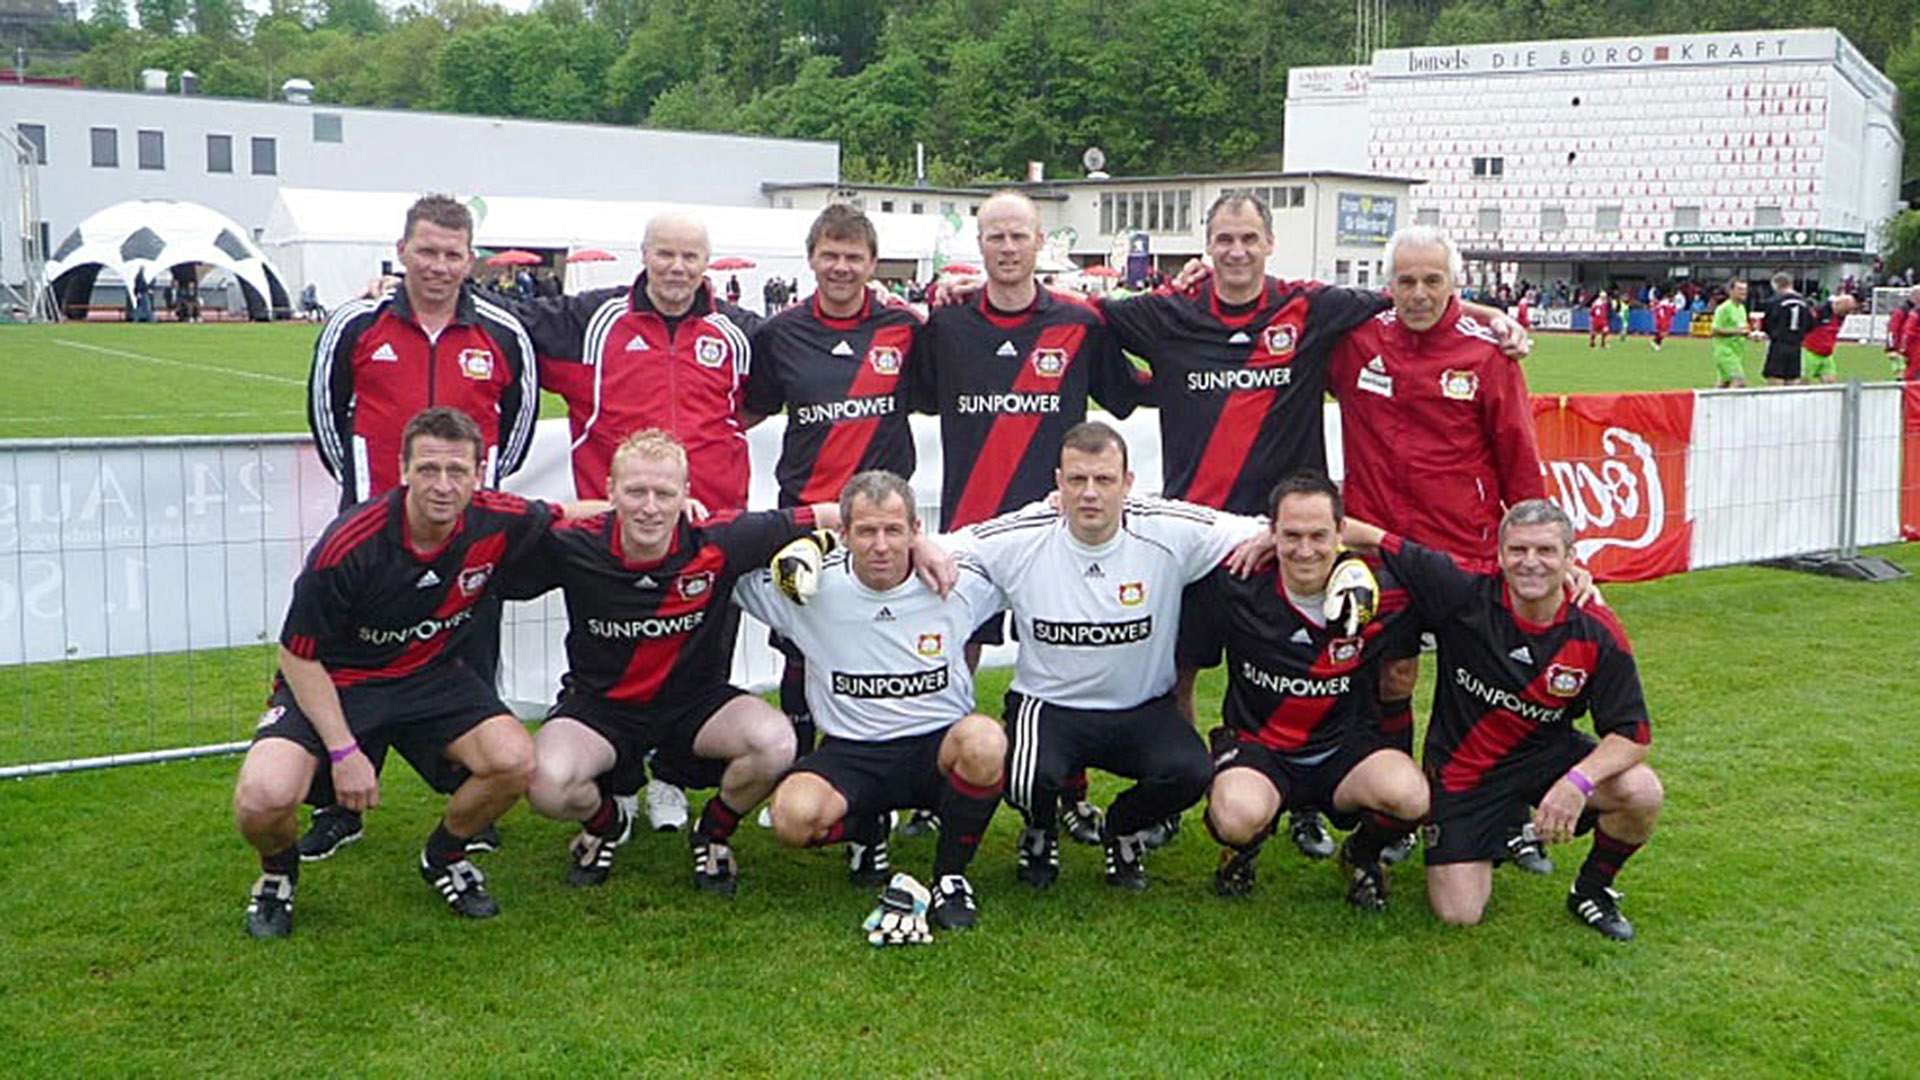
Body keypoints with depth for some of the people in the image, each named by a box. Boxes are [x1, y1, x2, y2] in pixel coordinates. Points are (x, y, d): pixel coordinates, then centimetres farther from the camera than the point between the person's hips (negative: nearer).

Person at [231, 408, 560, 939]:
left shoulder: (500, 522, -16)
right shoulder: (348, 547, -26)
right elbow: (299, 656, -14)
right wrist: (344, 751, -17)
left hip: (430, 677, 4)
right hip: (330, 682, -3)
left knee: (514, 759, -22)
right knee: (264, 797, -28)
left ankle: (443, 856, 11)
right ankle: (277, 873, 12)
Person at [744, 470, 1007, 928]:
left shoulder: (959, 581, -4)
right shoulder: (811, 585, -6)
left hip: (938, 747, 0)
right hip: (849, 754, 0)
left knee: (984, 741, -35)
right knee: (794, 815, -31)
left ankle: (951, 874, -9)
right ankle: (866, 831, 8)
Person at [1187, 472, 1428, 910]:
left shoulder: (1378, 594, -10)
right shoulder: (1238, 587, -11)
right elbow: (1187, 662, 2)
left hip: (1347, 747, 1)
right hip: (1257, 746, -1)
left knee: (1410, 794, -29)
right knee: (1239, 816, -33)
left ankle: (1362, 854, 7)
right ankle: (1242, 848, 7)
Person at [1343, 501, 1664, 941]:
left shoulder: (1597, 632, -15)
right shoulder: (1466, 592, -20)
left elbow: (1632, 732, -14)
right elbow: (1366, 537, -16)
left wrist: (1578, 781, -32)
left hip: (1547, 753, 1)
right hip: (1462, 767, -1)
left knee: (1642, 792, -26)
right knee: (1459, 914, -9)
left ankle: (1592, 890, 5)